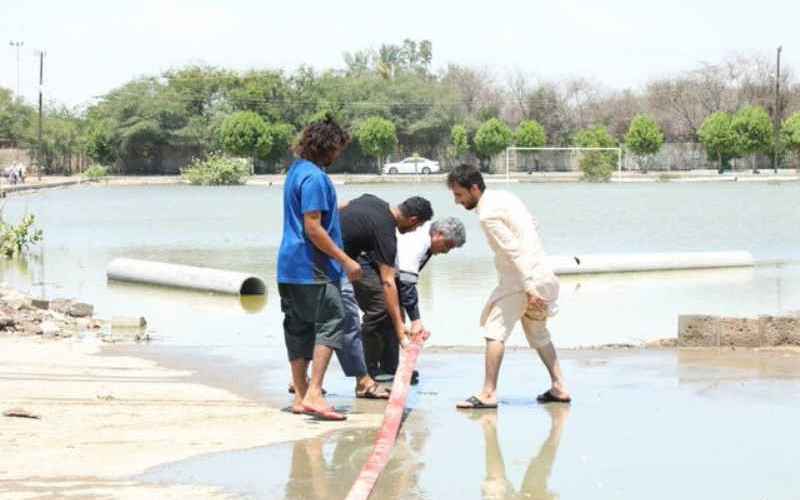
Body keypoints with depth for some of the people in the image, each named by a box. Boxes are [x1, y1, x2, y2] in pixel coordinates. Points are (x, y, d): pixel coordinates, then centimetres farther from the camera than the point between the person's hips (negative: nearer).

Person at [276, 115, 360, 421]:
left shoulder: (296, 171, 15)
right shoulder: (314, 177, -16)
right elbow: (313, 228, -20)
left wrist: (336, 206, 47)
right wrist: (345, 261, -16)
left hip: (289, 267, 10)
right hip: (312, 269, -10)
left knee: (299, 328, 11)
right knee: (331, 321, -9)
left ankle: (300, 396, 15)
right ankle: (313, 393, -17)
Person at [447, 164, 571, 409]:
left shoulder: (488, 214, -17)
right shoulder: (504, 196, 11)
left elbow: (513, 250, -23)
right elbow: (533, 224, 20)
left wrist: (529, 288, -25)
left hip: (518, 279, -9)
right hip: (542, 274, 9)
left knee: (495, 331, -7)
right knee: (538, 334, 21)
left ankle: (488, 393, -10)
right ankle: (559, 387, 22)